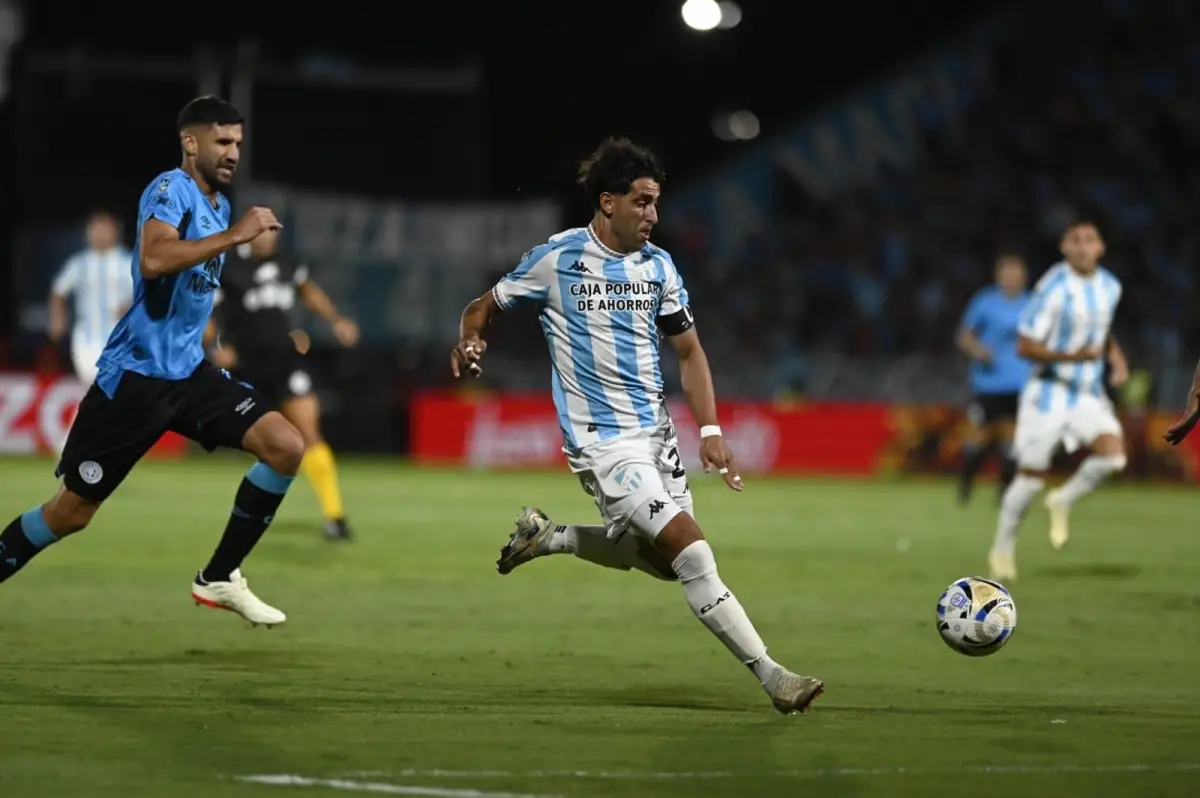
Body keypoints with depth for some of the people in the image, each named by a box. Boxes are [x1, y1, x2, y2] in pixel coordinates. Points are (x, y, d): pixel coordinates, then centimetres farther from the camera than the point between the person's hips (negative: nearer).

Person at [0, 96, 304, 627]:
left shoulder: (219, 204, 14)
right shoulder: (170, 189, -13)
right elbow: (152, 259, -34)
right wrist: (235, 235, -33)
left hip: (189, 370, 7)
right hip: (136, 373, -7)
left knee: (287, 446, -9)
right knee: (72, 511, -3)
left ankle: (219, 578, 1)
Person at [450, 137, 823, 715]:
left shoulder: (658, 266, 6)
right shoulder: (557, 260, -8)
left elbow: (689, 351, 12)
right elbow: (484, 308, 4)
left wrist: (710, 430, 2)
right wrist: (470, 341, -20)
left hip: (655, 430, 7)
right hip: (602, 440, -7)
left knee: (664, 560, 12)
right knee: (689, 548, -17)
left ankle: (546, 536, 31)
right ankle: (769, 674, -14)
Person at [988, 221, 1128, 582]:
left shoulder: (1110, 287, 3)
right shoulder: (1053, 289, -17)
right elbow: (1025, 346, -18)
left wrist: (1117, 359, 5)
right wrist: (1069, 356, -32)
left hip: (1089, 394, 5)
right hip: (1049, 393, -5)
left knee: (1113, 454, -19)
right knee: (1032, 477, 0)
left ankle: (1063, 502, 8)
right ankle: (1003, 548, 21)